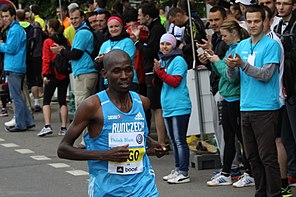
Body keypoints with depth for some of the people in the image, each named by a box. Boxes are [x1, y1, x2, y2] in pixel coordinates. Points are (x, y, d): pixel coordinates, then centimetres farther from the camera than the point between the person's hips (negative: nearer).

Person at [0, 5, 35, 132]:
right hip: (17, 67, 10)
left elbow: (10, 49, -17)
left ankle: (20, 125, -2)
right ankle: (28, 121, 16)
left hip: (14, 68, -10)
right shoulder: (18, 28, 18)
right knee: (17, 96, 15)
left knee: (16, 97, -5)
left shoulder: (14, 30, -13)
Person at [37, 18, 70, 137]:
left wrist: (45, 74, -9)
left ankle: (47, 126, -10)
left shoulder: (48, 42, -8)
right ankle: (64, 128, 4)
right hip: (64, 74, 4)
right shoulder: (65, 41, 6)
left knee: (46, 100, 3)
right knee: (62, 101, 8)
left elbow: (46, 59, -11)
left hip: (53, 74, -4)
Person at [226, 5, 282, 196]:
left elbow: (266, 74, -16)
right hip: (246, 107, 7)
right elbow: (233, 77, 11)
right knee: (253, 156, 11)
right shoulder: (242, 45, 14)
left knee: (268, 157, -6)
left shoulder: (271, 45, -6)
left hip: (265, 109, -7)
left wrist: (242, 64, -24)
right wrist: (231, 66, -11)